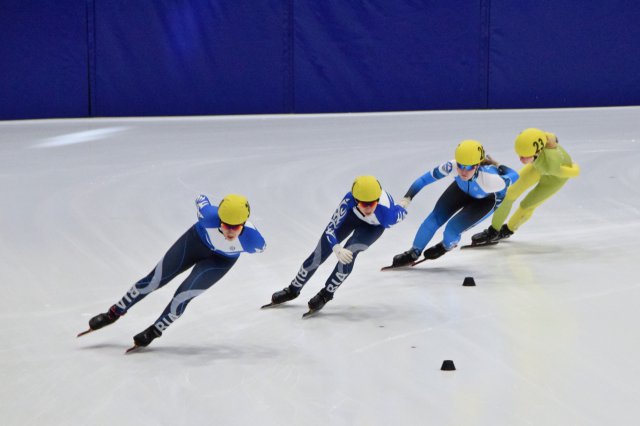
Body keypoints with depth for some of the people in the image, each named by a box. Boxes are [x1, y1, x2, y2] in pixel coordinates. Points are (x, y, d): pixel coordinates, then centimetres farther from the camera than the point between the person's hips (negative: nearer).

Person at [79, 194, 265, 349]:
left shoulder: (252, 239, -39)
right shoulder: (210, 216, -40)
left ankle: (154, 331, 13)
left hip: (221, 260, -1)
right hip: (196, 240, 1)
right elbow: (201, 199, -16)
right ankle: (113, 313, 25)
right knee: (154, 280, 4)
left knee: (184, 294, -14)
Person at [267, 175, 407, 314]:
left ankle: (326, 294, 2)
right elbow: (330, 229, -35)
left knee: (348, 253, -23)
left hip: (374, 226, -1)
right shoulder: (349, 200, -42)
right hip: (352, 214, 1)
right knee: (319, 254, 3)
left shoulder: (388, 213, -44)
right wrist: (337, 249, -53)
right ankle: (293, 289, 28)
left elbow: (402, 213, -20)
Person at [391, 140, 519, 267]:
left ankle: (447, 246, 25)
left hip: (485, 200, -3)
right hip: (462, 189, 3)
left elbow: (513, 176, -27)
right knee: (435, 218, -6)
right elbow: (426, 178, -31)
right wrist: (407, 197, -39)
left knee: (452, 229, -12)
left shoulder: (489, 178, -45)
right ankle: (413, 253, 18)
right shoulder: (452, 166, -39)